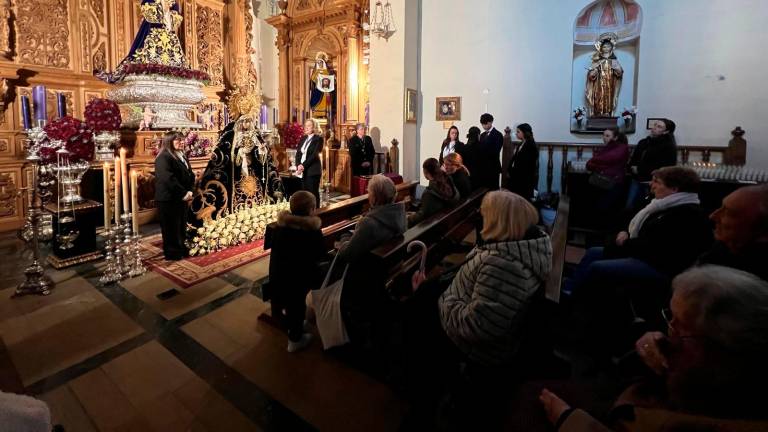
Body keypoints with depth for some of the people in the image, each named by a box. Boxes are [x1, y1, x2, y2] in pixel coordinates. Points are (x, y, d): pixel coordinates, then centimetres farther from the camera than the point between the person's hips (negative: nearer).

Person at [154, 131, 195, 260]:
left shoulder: (182, 156, 14)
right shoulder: (163, 158, -15)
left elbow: (190, 175, 14)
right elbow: (168, 179, -24)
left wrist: (189, 191, -2)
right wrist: (183, 193, -21)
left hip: (182, 198, 8)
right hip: (168, 199, -8)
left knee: (182, 226, 16)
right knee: (171, 228, 2)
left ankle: (181, 249, 28)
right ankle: (172, 253, 14)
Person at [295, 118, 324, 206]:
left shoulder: (318, 138, -5)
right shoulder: (303, 138, 14)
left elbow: (314, 155, -14)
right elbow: (298, 153, 9)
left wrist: (303, 166, -17)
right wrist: (298, 166, -7)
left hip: (313, 170, -6)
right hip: (303, 170, 6)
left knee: (313, 193, -2)